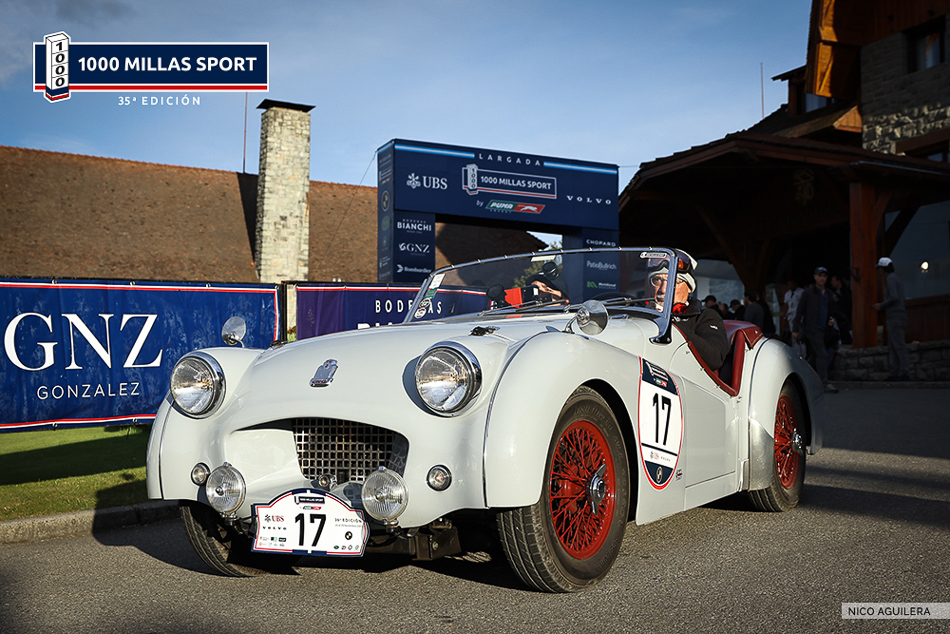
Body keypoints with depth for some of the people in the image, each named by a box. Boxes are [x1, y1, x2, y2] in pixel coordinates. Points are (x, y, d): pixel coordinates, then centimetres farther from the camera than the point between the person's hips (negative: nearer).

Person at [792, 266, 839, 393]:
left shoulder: (828, 294, 16)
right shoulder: (808, 293, -3)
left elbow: (829, 311, 28)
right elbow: (799, 311, -5)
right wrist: (795, 329, -9)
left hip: (821, 330, 7)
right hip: (811, 329, -7)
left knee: (813, 357, 11)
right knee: (822, 354, -15)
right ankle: (824, 383, -16)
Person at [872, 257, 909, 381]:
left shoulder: (890, 279, -9)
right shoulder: (895, 278, 23)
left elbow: (894, 297, -20)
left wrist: (881, 305, -8)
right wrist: (881, 307, 20)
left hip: (895, 315, -10)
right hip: (894, 317, 10)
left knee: (899, 345, -12)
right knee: (892, 346, 8)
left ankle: (903, 371, -14)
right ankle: (894, 372, 7)